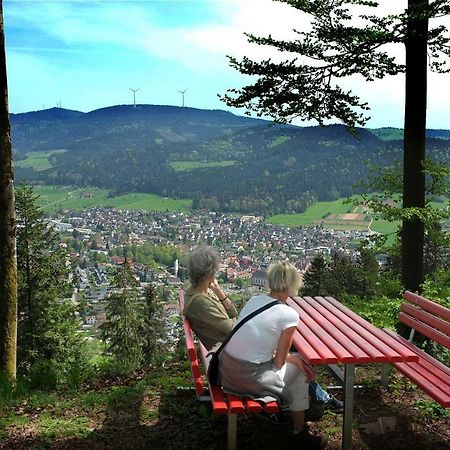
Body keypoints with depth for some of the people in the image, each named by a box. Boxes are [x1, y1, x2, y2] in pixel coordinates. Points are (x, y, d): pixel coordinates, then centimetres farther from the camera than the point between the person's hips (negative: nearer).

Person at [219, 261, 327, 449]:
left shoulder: (254, 299, 5)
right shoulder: (289, 315, -14)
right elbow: (279, 362, -7)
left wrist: (289, 356, 15)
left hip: (226, 370, 7)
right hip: (250, 380, -7)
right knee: (299, 369, 20)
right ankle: (299, 432, 33)